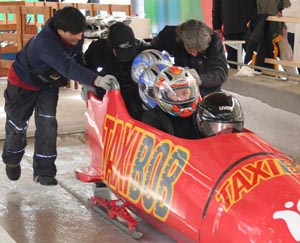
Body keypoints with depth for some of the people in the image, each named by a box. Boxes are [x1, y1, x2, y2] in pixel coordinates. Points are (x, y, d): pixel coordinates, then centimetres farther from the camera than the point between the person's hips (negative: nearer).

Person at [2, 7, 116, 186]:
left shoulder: (76, 37, -21)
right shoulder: (46, 42, -44)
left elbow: (77, 60, -3)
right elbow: (68, 67, -56)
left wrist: (85, 84, -11)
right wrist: (95, 80, -67)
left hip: (48, 84, 5)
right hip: (24, 83, -5)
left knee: (47, 124, -4)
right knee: (18, 124, 12)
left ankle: (44, 170, 5)